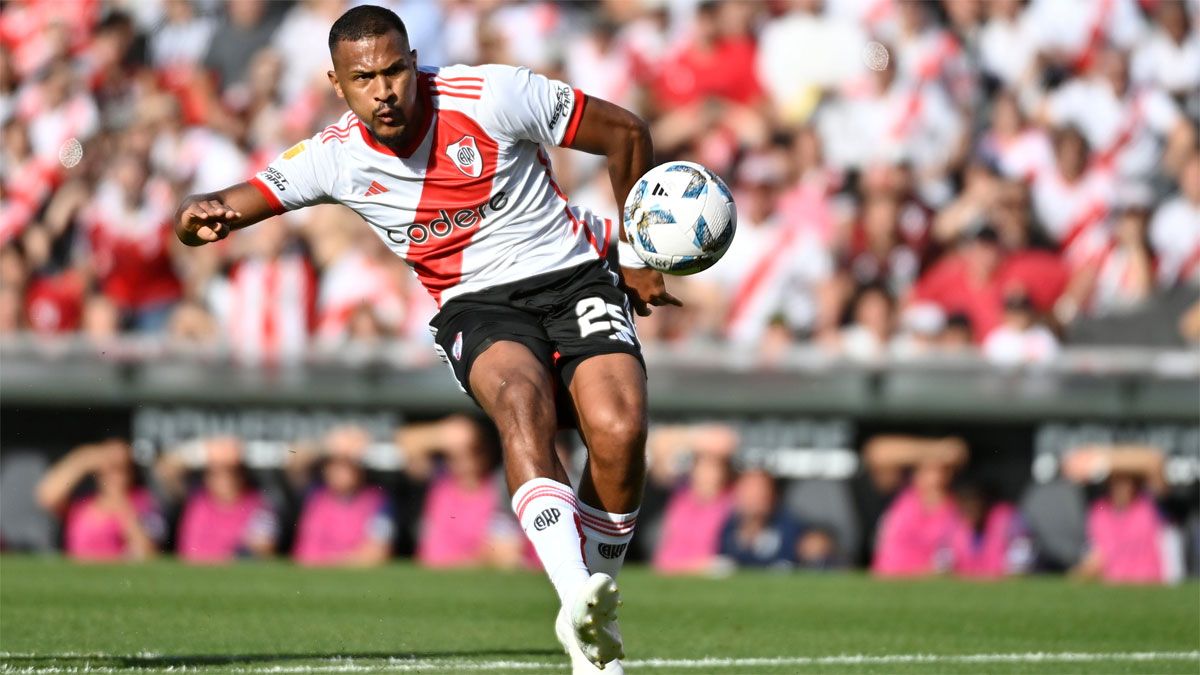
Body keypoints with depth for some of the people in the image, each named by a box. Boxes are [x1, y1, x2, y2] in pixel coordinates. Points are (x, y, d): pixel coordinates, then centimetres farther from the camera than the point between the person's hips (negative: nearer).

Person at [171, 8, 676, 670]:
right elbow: (226, 206, -8)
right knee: (521, 400, -35)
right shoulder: (335, 158, -6)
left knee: (619, 432, -26)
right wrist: (200, 214, -34)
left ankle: (598, 606, -1)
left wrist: (637, 255, 5)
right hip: (477, 308, 0)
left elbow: (625, 132, -2)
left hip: (572, 277, 0)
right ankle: (574, 599, -48)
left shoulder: (494, 96, -13)